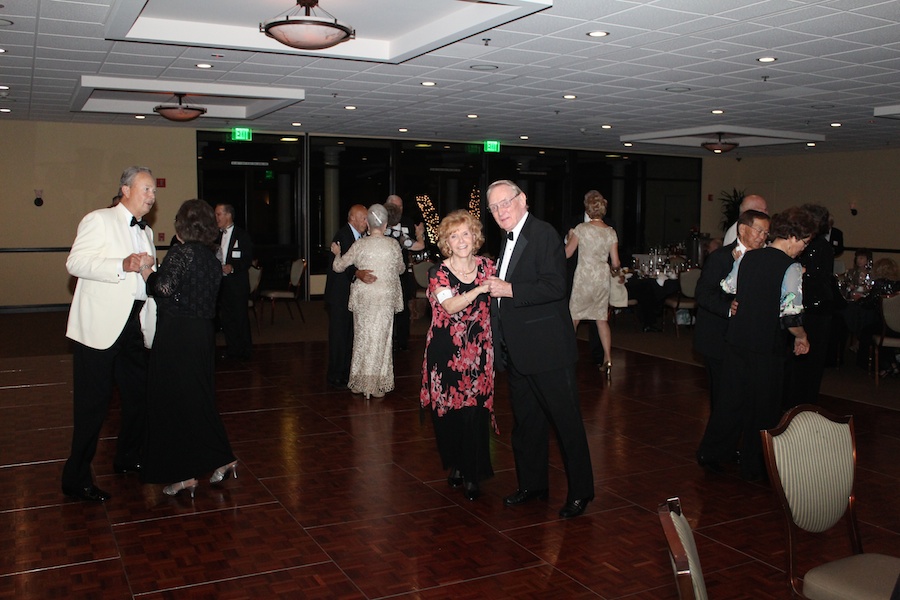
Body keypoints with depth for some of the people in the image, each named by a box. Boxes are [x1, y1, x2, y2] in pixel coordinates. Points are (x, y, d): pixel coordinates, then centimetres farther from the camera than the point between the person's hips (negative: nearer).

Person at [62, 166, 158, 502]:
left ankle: (128, 459, 32)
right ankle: (76, 480, 8)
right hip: (101, 325, -8)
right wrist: (123, 265, -25)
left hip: (134, 323, 8)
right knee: (93, 403, -4)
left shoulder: (146, 232, 21)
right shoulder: (99, 220, -3)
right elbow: (75, 263, -15)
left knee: (139, 394, 13)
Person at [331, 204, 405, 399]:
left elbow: (338, 266, 2)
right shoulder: (393, 245, -4)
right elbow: (401, 269, 13)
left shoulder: (360, 245, -6)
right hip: (385, 298, -1)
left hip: (363, 297, 1)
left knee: (362, 337, 12)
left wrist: (337, 253, 23)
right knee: (380, 339, 6)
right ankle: (376, 386, 8)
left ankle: (359, 383, 20)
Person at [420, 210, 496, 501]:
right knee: (448, 412, 7)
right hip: (445, 352, -1)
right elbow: (451, 306, -20)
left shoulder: (486, 267, 4)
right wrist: (481, 288, -29)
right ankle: (455, 466, 29)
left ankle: (472, 476, 12)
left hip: (478, 351, 1)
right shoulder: (438, 273, -4)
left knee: (475, 412, -3)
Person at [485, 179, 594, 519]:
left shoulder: (543, 234, -13)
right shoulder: (508, 239, 16)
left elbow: (555, 286, -24)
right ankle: (532, 484, 30)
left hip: (548, 350, -9)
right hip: (516, 351, 9)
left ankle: (580, 491, 14)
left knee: (566, 421, 2)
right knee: (526, 421, 17)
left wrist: (508, 289, -21)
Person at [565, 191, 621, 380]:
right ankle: (608, 360, 4)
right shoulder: (611, 232, 0)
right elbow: (616, 263, 2)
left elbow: (567, 253, -3)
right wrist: (615, 271, 24)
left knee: (573, 318, 9)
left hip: (584, 277, -4)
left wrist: (569, 238, 14)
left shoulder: (581, 229, -11)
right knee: (602, 319, 9)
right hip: (603, 279, 4)